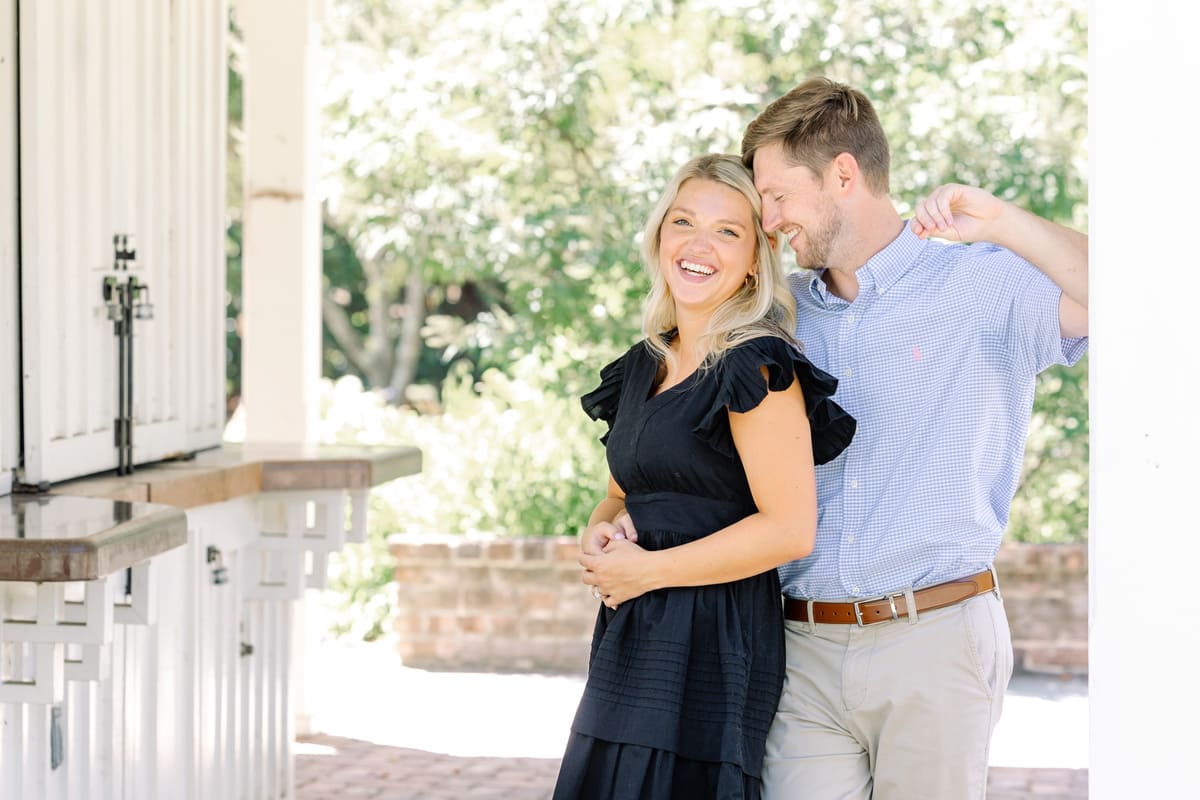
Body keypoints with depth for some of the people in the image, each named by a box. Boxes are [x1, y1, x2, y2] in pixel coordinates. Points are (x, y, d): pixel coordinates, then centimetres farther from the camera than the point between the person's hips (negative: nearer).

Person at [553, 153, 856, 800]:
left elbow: (789, 530, -18)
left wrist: (649, 568, -12)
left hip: (714, 650, -8)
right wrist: (601, 528, 2)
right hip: (633, 643, 8)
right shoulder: (646, 365, 14)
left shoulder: (758, 366, -12)